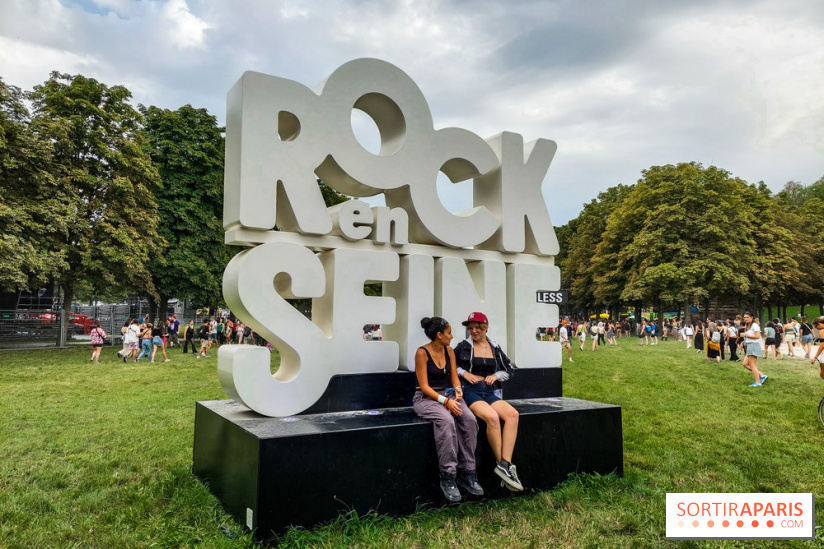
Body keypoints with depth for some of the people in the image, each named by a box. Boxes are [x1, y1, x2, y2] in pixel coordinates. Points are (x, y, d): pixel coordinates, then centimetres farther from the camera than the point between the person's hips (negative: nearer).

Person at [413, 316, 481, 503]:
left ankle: (467, 473, -15)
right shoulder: (422, 353, -10)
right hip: (426, 397, -6)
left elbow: (454, 377, 12)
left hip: (448, 394, 6)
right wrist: (445, 401, -23)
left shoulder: (449, 351, 10)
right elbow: (424, 386, -13)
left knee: (469, 419, -24)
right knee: (447, 420, -36)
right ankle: (448, 477, -26)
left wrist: (458, 388, -11)